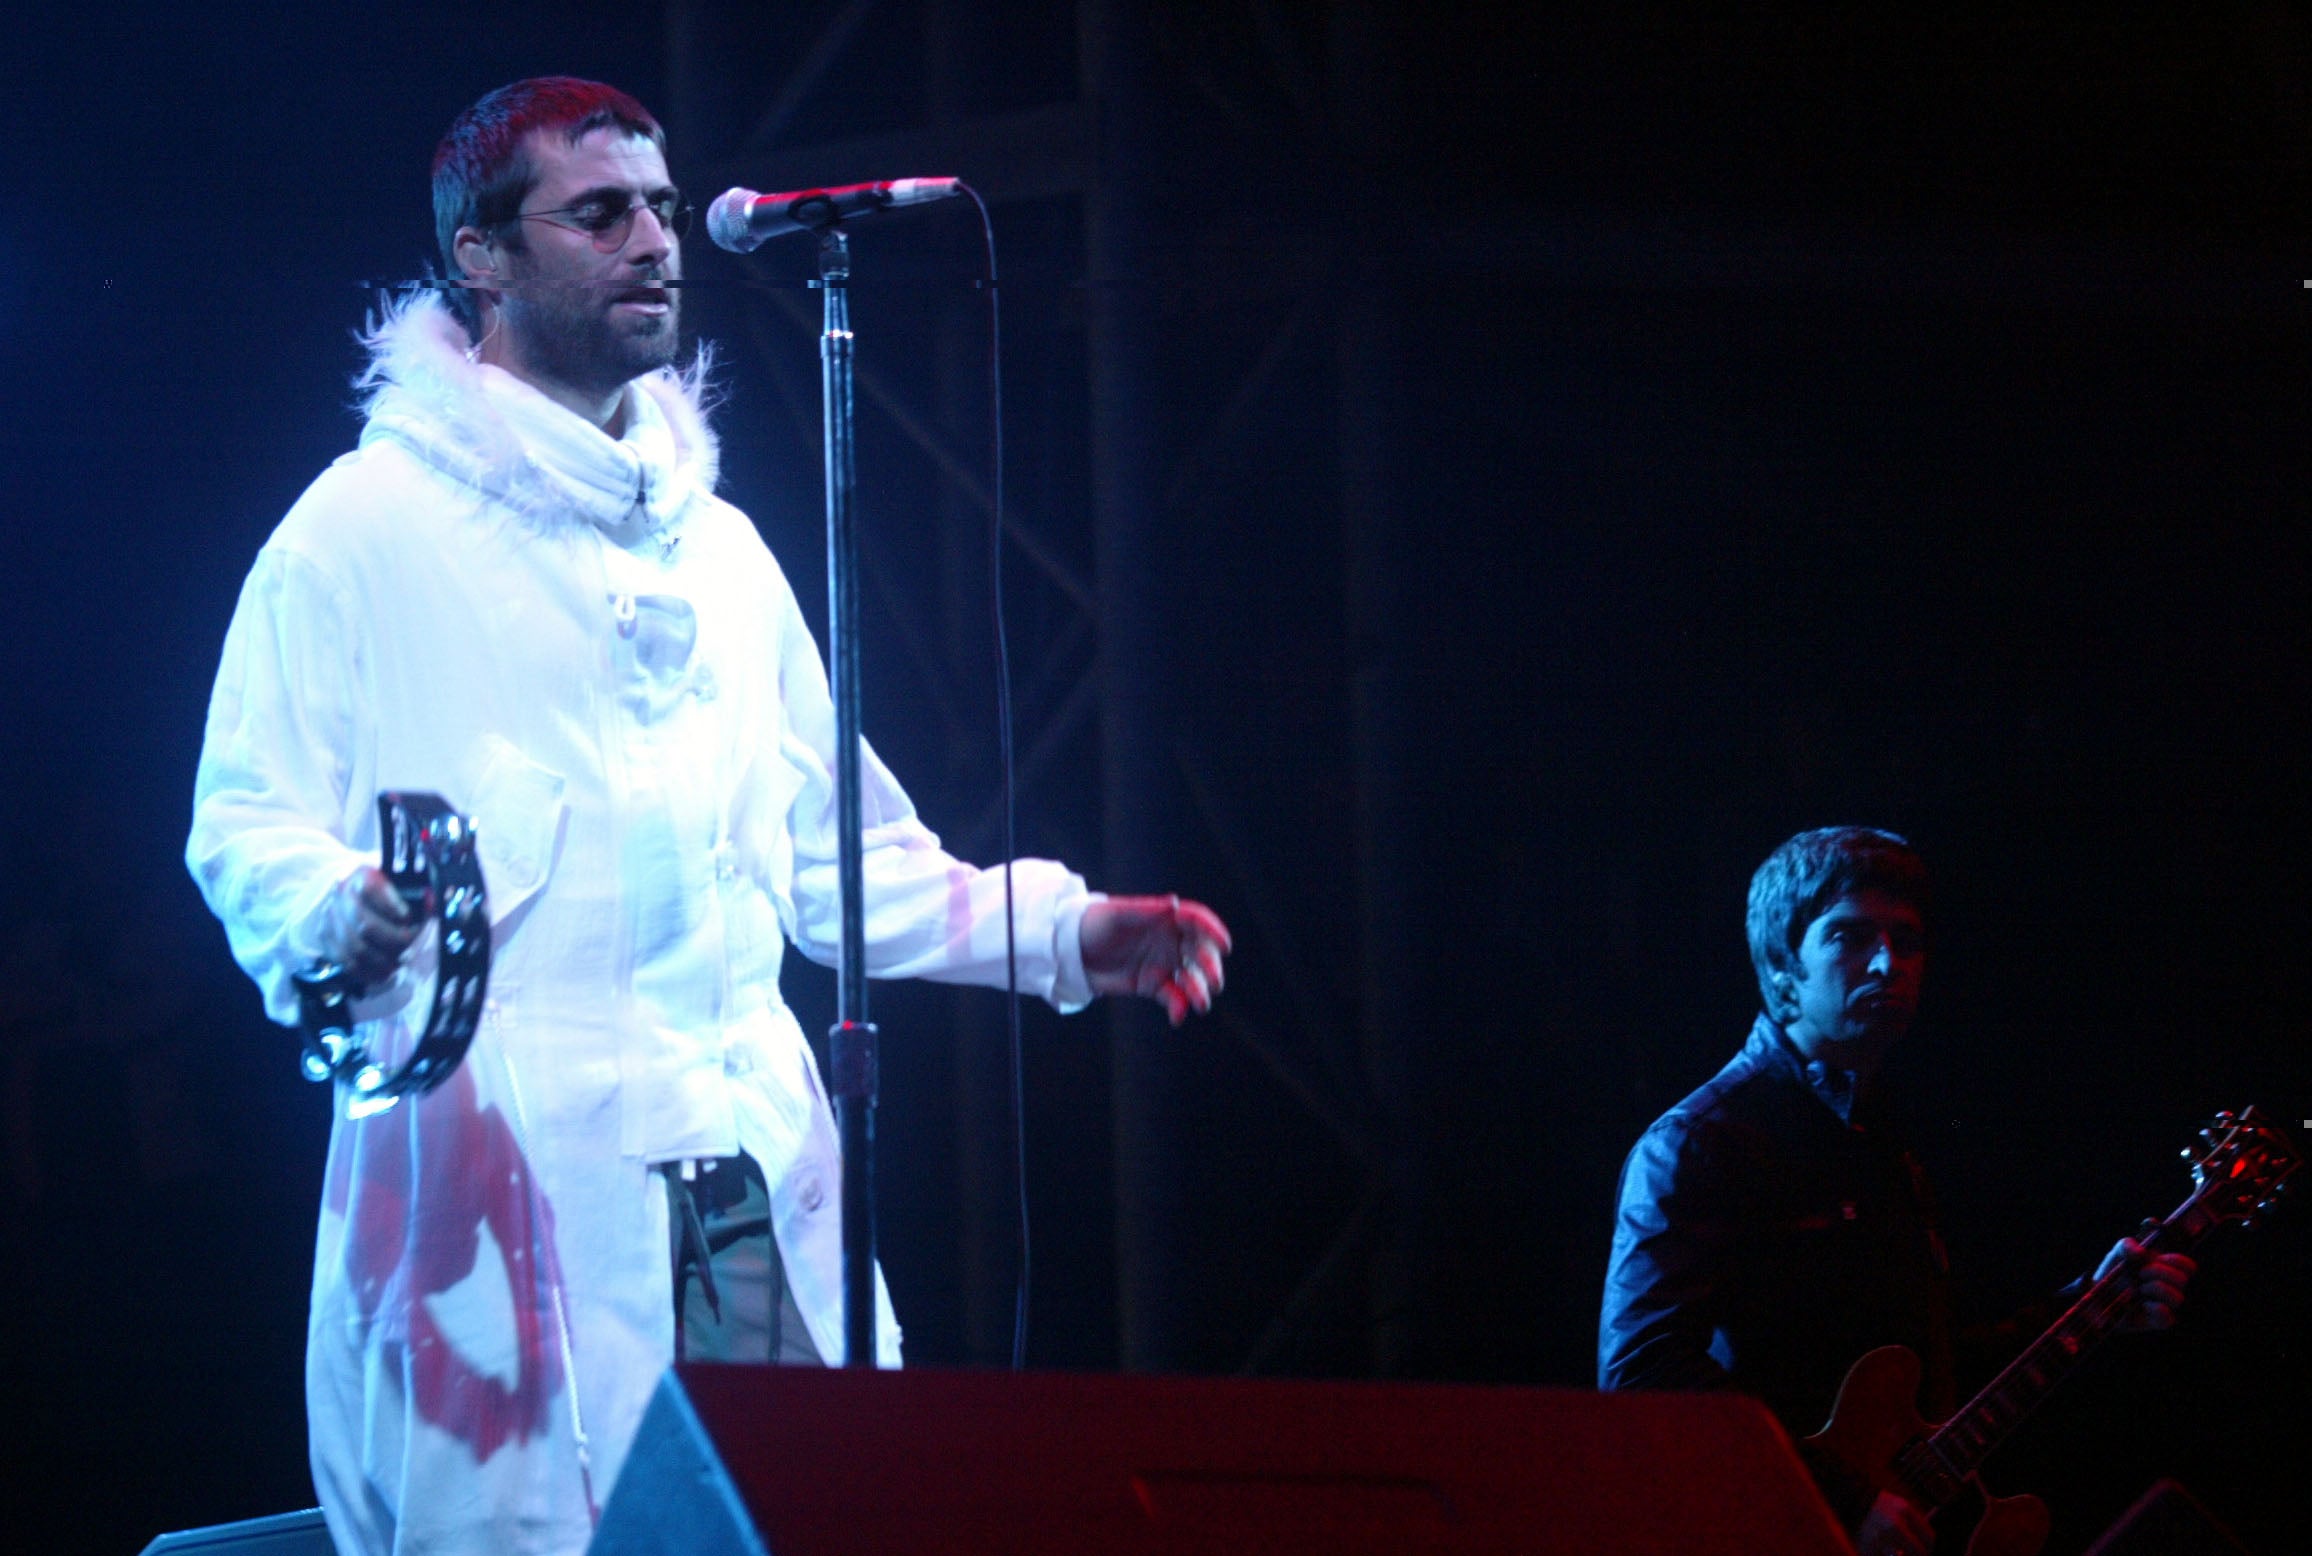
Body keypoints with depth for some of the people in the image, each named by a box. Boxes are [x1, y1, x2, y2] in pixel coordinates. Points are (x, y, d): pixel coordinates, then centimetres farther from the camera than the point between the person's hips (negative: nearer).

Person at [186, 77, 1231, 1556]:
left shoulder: (719, 545, 25)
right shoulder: (372, 522, 5)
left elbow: (831, 850, 26)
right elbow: (246, 819, -1)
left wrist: (1062, 931, 15)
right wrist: (338, 912, -23)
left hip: (753, 1151, 5)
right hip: (507, 1152, -5)